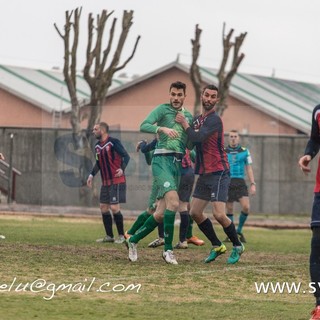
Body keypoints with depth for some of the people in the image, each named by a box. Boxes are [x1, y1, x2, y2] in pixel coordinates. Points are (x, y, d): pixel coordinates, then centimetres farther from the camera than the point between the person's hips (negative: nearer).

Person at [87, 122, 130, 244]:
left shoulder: (113, 142, -11)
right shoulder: (97, 146, 12)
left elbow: (126, 156, -14)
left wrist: (122, 168, -30)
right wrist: (91, 175, 17)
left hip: (116, 181, -8)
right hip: (105, 182, 8)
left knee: (114, 207, -11)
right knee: (103, 207, 6)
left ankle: (121, 236, 1)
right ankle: (109, 236, 14)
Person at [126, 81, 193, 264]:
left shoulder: (189, 116, 18)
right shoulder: (163, 109, 0)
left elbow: (189, 145, 20)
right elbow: (143, 126, -14)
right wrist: (162, 128, -30)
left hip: (178, 163, 6)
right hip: (162, 159, -6)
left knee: (161, 213, 4)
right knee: (174, 202, -24)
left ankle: (133, 240, 21)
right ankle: (168, 249, -18)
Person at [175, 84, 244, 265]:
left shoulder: (214, 120, -14)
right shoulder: (199, 119, 13)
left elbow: (196, 137, -26)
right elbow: (192, 143, 21)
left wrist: (184, 123, -11)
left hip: (218, 173, -9)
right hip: (204, 173, 9)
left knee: (219, 214, -14)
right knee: (195, 212, 7)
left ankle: (237, 246, 7)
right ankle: (217, 246, 19)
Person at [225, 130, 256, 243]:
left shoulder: (245, 151, 8)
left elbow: (249, 168, 10)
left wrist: (253, 184, 3)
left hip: (240, 182, 0)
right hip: (227, 182, 0)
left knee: (246, 207, -13)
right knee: (229, 209, 1)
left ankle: (239, 230, 9)